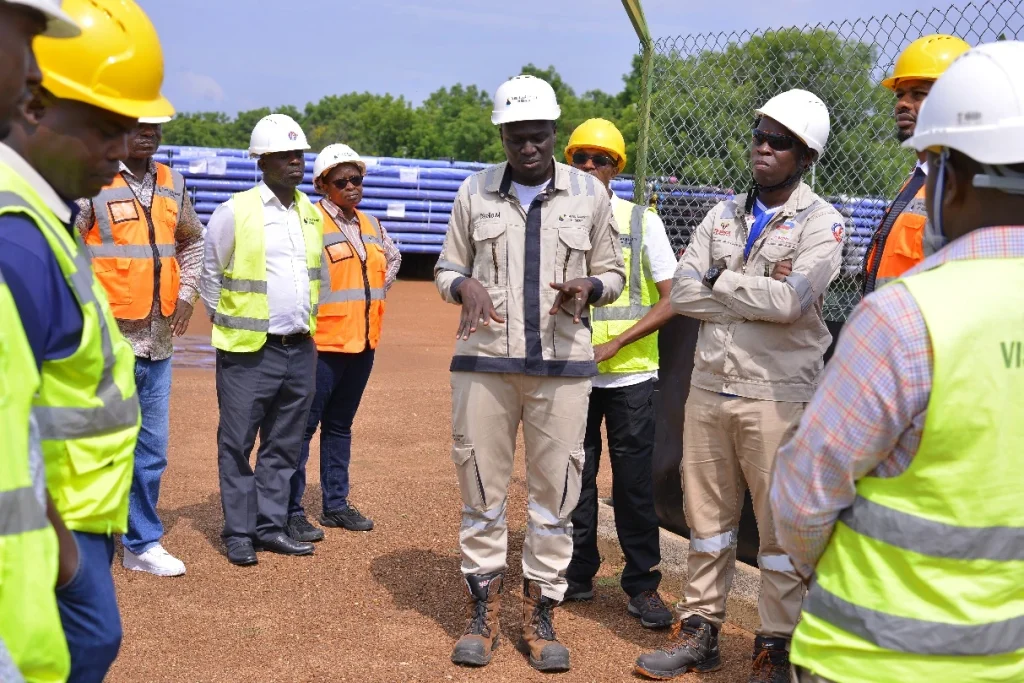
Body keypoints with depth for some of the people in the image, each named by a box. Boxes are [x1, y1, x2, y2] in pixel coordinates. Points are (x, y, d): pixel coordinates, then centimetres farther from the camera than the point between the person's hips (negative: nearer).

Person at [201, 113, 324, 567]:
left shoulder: (312, 214, 9)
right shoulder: (234, 212, -9)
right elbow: (209, 272, -1)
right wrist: (228, 323, 2)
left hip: (300, 349, 6)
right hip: (248, 351, -5)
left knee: (284, 445, 11)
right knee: (238, 445, 2)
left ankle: (271, 526, 21)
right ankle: (239, 534, 12)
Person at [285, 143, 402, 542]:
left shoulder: (371, 227, 13)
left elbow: (393, 258, 31)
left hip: (363, 344, 7)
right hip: (322, 344, -7)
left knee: (340, 426, 16)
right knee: (304, 427, -3)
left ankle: (336, 505, 25)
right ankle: (291, 512, 3)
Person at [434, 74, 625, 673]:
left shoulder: (590, 193, 5)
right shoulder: (475, 191, 6)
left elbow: (613, 274, 10)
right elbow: (447, 269, 11)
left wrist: (588, 286, -13)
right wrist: (465, 285, -12)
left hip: (563, 363, 0)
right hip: (485, 360, 1)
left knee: (555, 494, 4)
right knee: (482, 489, 5)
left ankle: (541, 616, 17)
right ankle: (484, 610, 19)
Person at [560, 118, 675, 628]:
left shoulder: (642, 220, 0)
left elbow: (671, 300, -5)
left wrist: (613, 343, -15)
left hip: (630, 375, -2)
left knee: (633, 481, 1)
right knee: (574, 477, 10)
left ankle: (642, 584, 13)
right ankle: (578, 574, 24)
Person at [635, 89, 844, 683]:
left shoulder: (820, 222, -5)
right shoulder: (725, 214, 12)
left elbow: (790, 301, -21)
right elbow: (682, 292, 1)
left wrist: (719, 280, -8)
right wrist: (760, 293, -10)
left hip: (777, 395, -5)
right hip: (709, 388, 6)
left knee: (780, 527, 2)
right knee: (707, 516, 13)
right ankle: (700, 633, 26)